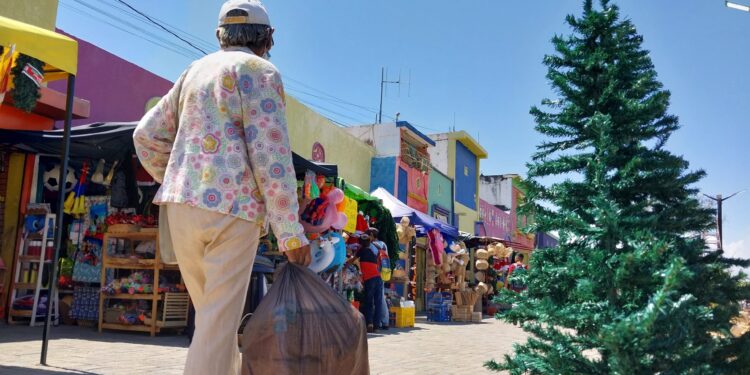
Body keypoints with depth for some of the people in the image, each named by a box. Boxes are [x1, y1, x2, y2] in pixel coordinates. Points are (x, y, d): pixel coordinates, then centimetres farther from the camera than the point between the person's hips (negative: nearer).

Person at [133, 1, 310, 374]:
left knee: (215, 312, 17)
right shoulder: (260, 72, -1)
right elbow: (271, 155, -11)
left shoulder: (196, 70, 21)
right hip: (230, 208, -7)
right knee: (220, 318, -5)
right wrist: (292, 232, -9)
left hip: (182, 208, 7)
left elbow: (147, 136, 19)